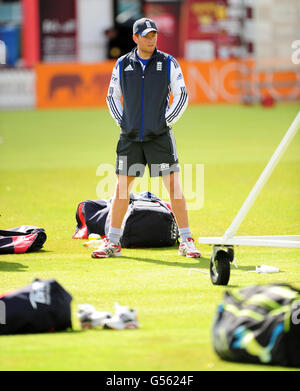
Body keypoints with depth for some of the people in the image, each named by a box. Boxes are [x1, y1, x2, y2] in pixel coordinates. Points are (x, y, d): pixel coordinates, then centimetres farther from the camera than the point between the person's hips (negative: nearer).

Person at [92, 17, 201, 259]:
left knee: (174, 186, -7)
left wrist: (167, 121, -5)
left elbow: (182, 96, 3)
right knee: (121, 188, 2)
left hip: (159, 136, -2)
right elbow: (112, 97, 16)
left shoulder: (168, 63, 0)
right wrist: (121, 122, 5)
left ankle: (186, 242, -3)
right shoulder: (123, 65, 5)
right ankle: (112, 243, 10)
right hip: (130, 137, 2)